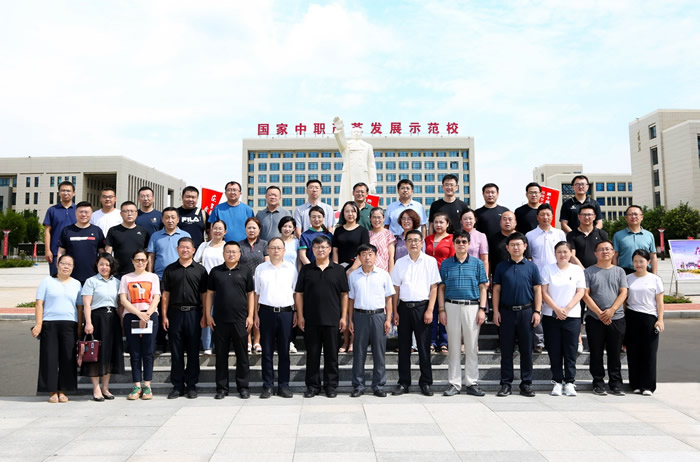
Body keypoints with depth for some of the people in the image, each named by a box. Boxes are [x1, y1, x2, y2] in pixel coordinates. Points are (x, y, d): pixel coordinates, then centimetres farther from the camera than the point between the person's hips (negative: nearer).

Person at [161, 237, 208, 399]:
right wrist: (164, 316, 0)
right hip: (175, 313, 1)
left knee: (193, 351, 5)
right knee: (176, 352, 7)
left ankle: (191, 385, 15)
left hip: (194, 313, -1)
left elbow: (204, 294, 3)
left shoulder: (200, 270, 4)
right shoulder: (170, 269, 8)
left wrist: (204, 315, -4)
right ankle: (177, 386, 16)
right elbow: (166, 294, 7)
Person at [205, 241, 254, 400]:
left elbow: (250, 294, 5)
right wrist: (208, 315, 1)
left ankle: (243, 387, 17)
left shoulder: (245, 272, 4)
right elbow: (209, 294, 8)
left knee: (242, 355, 6)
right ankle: (222, 388, 19)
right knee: (221, 355, 8)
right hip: (219, 320, 1)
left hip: (240, 320, -1)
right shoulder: (215, 271, 6)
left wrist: (250, 316, -1)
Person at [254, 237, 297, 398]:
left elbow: (296, 292, 7)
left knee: (284, 351, 6)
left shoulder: (291, 268, 6)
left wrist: (296, 312, 1)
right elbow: (256, 293, 7)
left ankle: (283, 385, 15)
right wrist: (256, 315, 2)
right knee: (267, 351, 5)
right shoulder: (261, 268, 6)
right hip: (266, 312, 0)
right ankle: (267, 385, 14)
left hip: (286, 312, 0)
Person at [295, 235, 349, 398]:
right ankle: (312, 385, 20)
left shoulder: (338, 270, 4)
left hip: (332, 319, 0)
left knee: (331, 354, 7)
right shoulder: (306, 270, 5)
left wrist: (343, 317, -2)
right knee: (312, 354, 8)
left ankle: (331, 385, 20)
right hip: (311, 319, 1)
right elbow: (299, 293, 5)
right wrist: (300, 316, -2)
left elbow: (344, 294, 4)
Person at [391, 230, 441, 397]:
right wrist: (395, 311, 3)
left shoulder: (430, 261, 1)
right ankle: (403, 382, 17)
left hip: (422, 307, -2)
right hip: (404, 307, 2)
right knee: (403, 347, 7)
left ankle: (425, 382, 15)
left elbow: (434, 288, -1)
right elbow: (396, 289, 9)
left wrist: (430, 310, -9)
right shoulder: (400, 263, 8)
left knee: (424, 346, 3)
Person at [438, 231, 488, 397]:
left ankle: (472, 383, 15)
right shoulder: (446, 264, 7)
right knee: (453, 347, 5)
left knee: (472, 347, 5)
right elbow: (441, 288, 7)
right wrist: (441, 310, 0)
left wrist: (482, 309, -2)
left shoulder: (477, 263, 6)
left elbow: (483, 288, 6)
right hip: (451, 307, 0)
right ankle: (454, 384, 14)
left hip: (472, 307, 0)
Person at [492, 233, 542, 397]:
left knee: (526, 349, 5)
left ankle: (526, 384, 15)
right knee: (506, 350, 5)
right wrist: (496, 311, -1)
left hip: (526, 311, 0)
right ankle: (506, 384, 12)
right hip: (506, 311, 0)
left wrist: (537, 311, -2)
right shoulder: (501, 267, 6)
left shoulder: (531, 266, 5)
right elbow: (496, 290, 6)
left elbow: (537, 290, 5)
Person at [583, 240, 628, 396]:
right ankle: (598, 384, 14)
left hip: (616, 318, 2)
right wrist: (599, 312, -12)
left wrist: (611, 310, -12)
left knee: (615, 354, 7)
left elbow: (623, 293, 2)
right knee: (596, 353, 4)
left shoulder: (619, 271, 10)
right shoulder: (589, 271, 4)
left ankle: (616, 384, 16)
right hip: (594, 319, -1)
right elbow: (585, 294, -3)